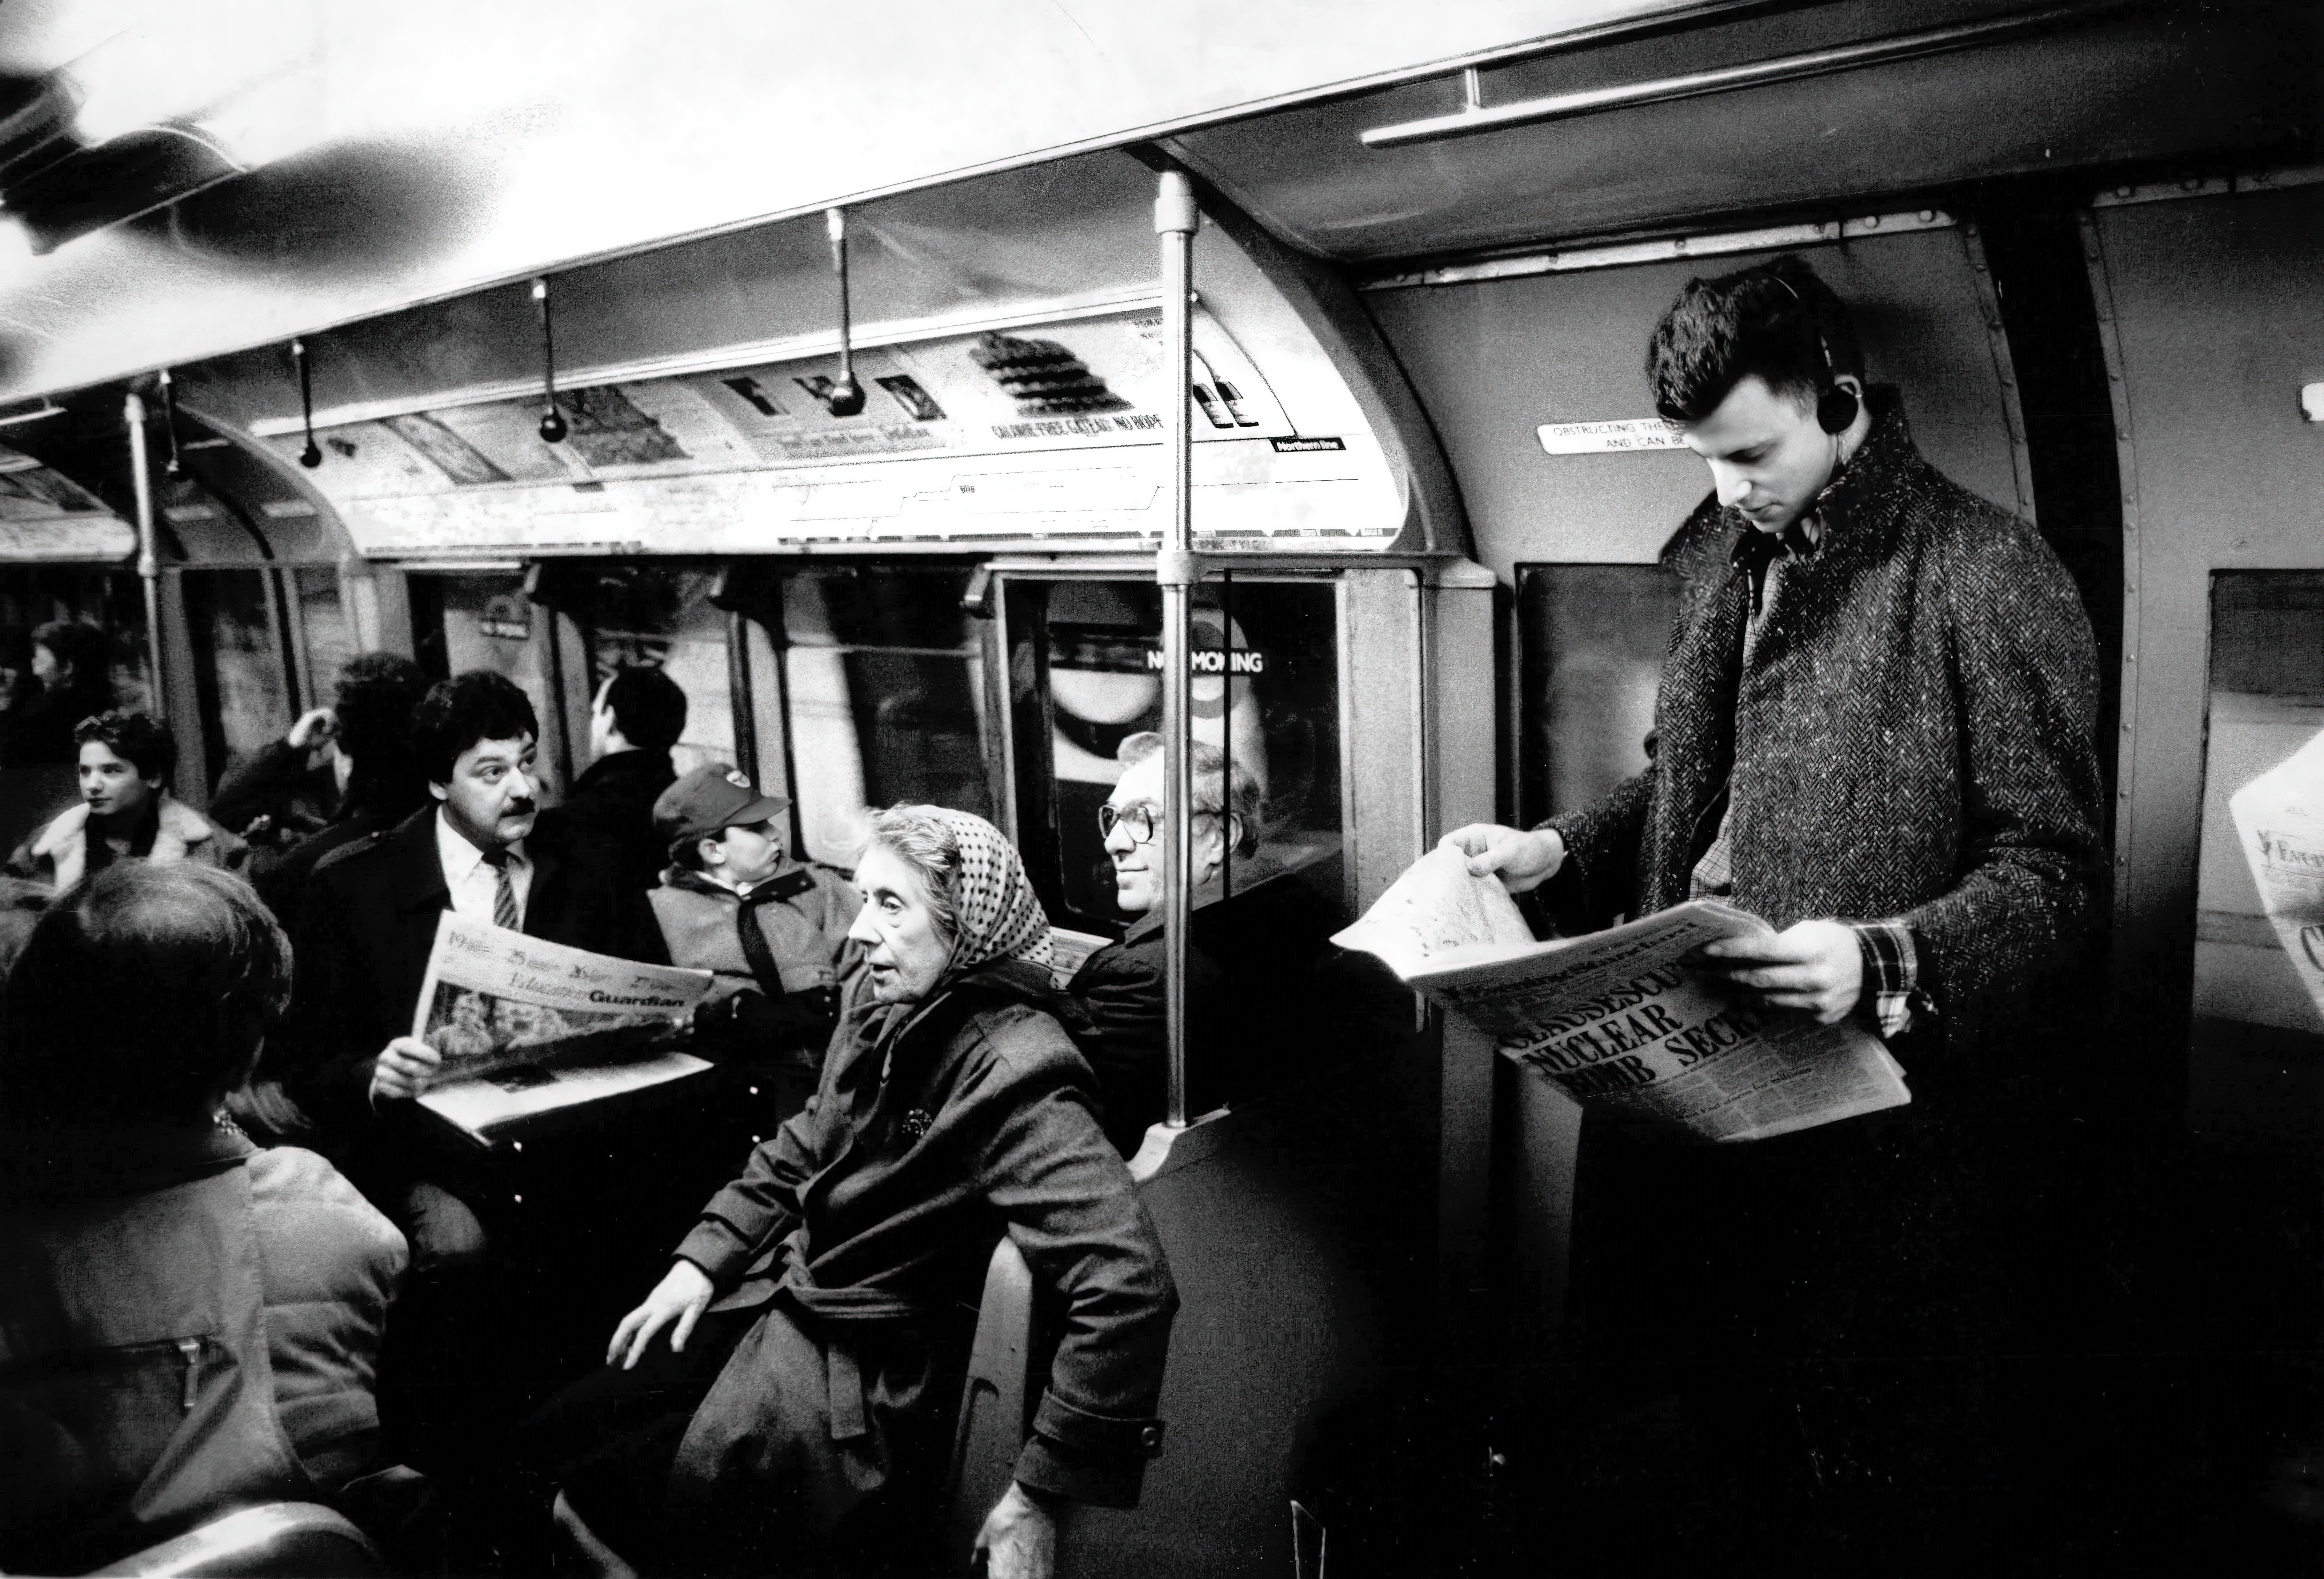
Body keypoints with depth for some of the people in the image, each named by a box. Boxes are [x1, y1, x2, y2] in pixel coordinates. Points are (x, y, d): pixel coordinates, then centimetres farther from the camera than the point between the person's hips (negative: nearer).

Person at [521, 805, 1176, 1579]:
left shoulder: (1012, 1074, -27)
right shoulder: (885, 1002, -1)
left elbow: (1128, 1286, -35)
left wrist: (1040, 1495, -29)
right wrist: (703, 1261, 4)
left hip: (868, 1384, -7)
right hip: (776, 1297, 7)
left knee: (588, 1514, -3)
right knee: (554, 1443, 10)